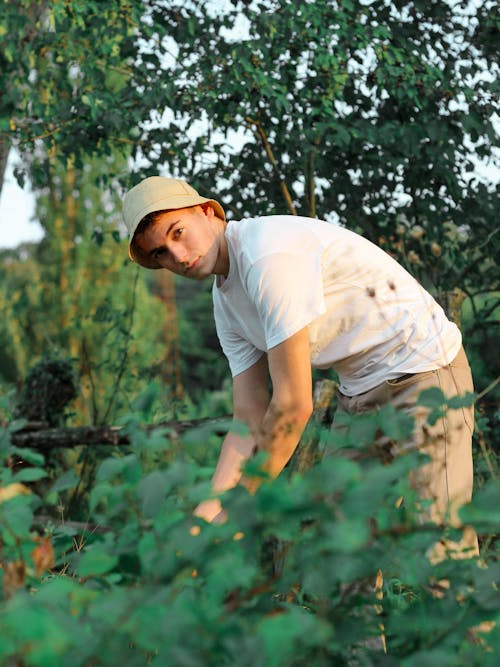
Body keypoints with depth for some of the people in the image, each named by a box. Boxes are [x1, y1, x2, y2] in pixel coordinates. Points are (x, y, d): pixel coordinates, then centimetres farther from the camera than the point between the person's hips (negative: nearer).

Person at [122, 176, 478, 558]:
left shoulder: (269, 253, -23)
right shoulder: (225, 301, 6)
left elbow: (293, 404, -24)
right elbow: (249, 422, 6)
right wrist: (206, 515, -4)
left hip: (423, 370, -9)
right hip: (360, 390, 9)